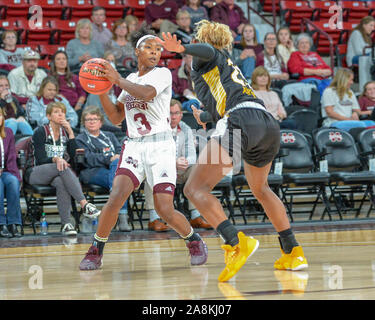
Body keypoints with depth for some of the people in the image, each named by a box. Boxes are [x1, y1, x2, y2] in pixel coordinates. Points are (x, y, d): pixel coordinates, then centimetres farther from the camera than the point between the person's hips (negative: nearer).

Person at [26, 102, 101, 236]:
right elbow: (41, 159, -11)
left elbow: (73, 156, -1)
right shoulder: (40, 132, -1)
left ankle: (66, 224, -45)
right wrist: (55, 159, -31)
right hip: (35, 173, -3)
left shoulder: (65, 132, 13)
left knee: (61, 182, -36)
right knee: (62, 168, -35)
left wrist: (70, 132, -5)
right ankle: (84, 204, -45)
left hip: (59, 174, 3)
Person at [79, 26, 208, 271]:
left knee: (165, 210, -11)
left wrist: (117, 80, -13)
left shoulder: (163, 74, 0)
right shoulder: (131, 80, 17)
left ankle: (195, 241, 18)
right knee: (115, 199, -17)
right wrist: (101, 91, 6)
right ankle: (95, 253, -3)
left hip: (161, 146, -4)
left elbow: (146, 94, -22)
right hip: (134, 146, 4)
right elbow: (116, 117, 19)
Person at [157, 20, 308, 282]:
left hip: (242, 120, -8)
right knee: (260, 189, 32)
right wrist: (204, 117, 69)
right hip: (270, 125, 8)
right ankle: (293, 252, 31)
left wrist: (181, 49, -26)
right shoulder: (230, 67, 37)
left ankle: (236, 242, -31)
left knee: (195, 188, -10)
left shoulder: (206, 59, 17)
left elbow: (208, 51, -9)